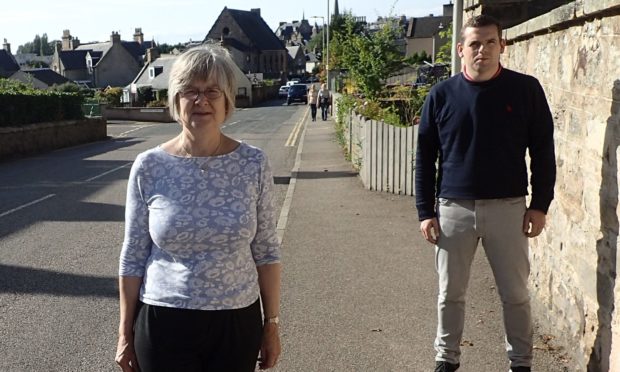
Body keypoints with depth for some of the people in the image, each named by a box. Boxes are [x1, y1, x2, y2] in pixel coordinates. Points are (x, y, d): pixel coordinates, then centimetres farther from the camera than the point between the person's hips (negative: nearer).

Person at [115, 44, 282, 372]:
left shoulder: (253, 163, -6)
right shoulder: (148, 167, -7)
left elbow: (266, 251, 0)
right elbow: (133, 256, 0)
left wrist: (272, 323, 2)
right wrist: (125, 332, 2)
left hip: (237, 321, 1)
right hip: (164, 323, 0)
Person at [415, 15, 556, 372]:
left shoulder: (526, 89, -3)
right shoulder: (442, 94, -1)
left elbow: (543, 151, 2)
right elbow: (425, 156, 2)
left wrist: (540, 204, -3)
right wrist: (426, 211, -1)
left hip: (508, 207, -1)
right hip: (453, 209, 1)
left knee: (516, 293, 10)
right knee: (450, 293, 11)